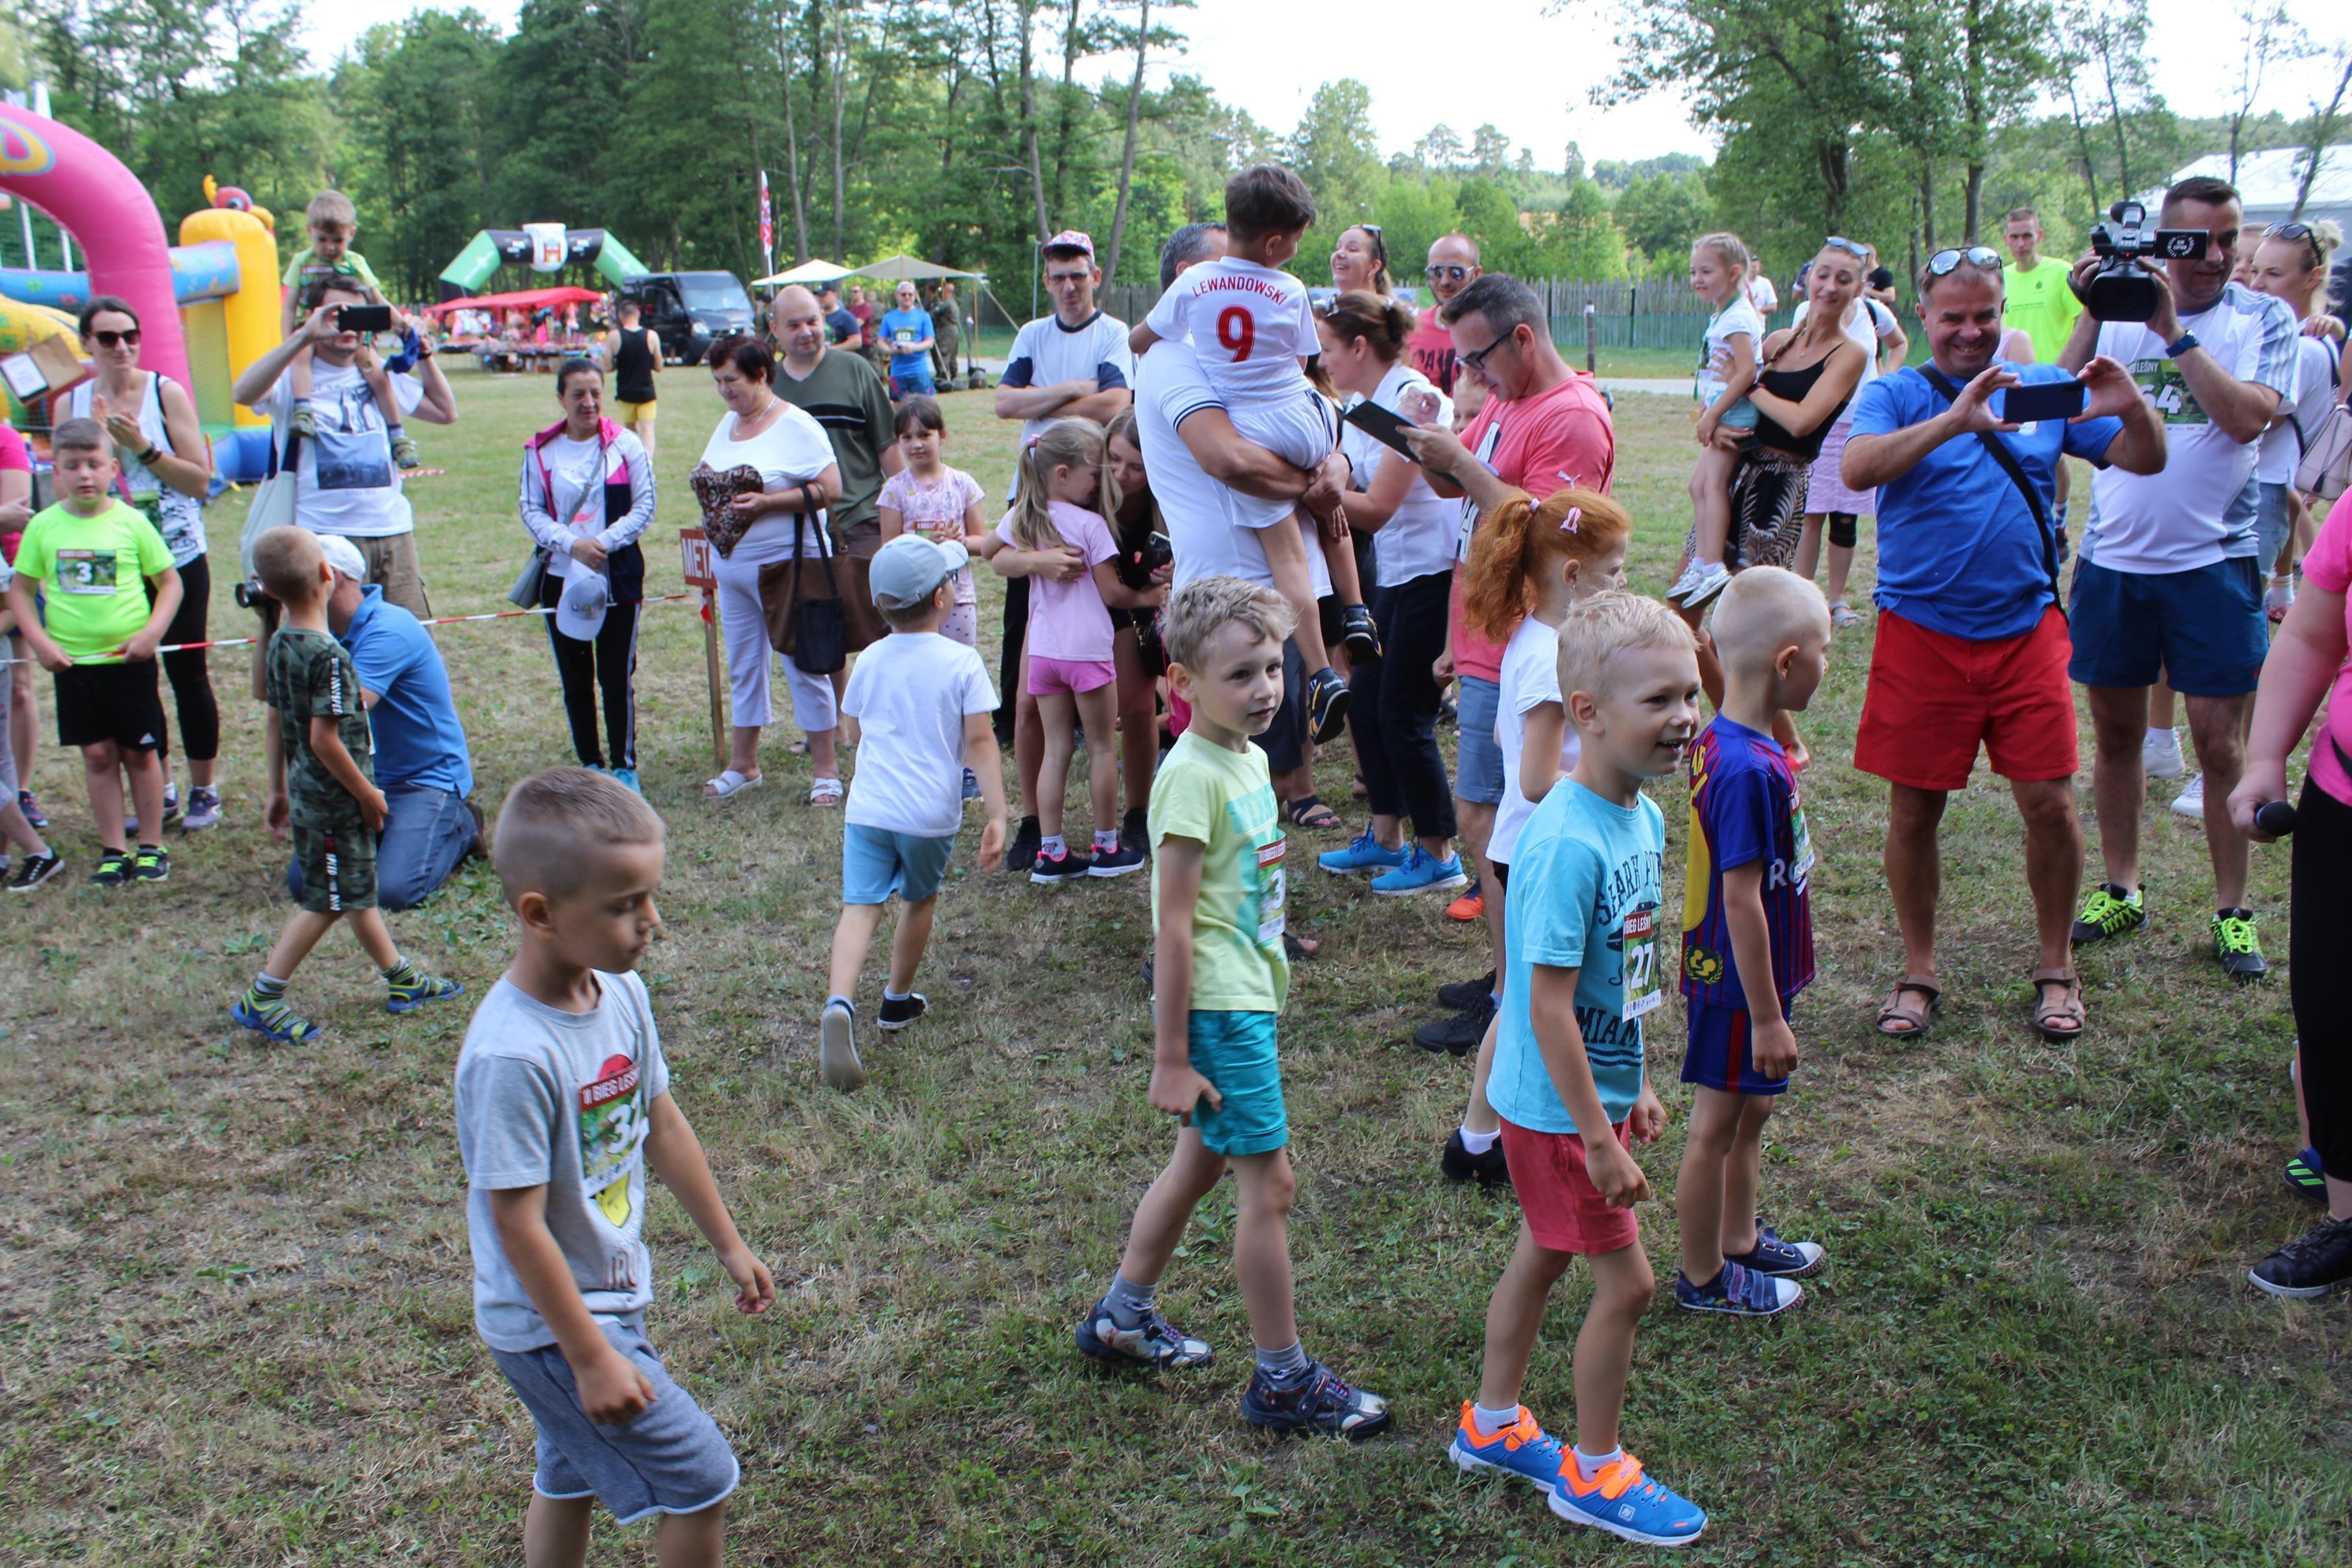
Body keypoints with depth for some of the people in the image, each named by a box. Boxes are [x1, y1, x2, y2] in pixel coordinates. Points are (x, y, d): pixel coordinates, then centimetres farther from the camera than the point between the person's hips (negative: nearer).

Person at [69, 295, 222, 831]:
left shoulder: (167, 393, -5)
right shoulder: (76, 404, 4)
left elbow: (201, 480, -8)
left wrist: (142, 445, -18)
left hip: (178, 560, -3)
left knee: (187, 673, 3)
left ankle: (203, 791, 16)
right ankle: (161, 792, 22)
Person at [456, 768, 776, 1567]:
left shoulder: (621, 992, -6)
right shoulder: (512, 1056, -31)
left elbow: (662, 1125, 8)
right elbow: (517, 1225, -25)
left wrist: (729, 1244, 17)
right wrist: (593, 1359, -19)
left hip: (610, 1294, 8)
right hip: (555, 1325, -8)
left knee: (569, 1482, 24)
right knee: (702, 1483, 1)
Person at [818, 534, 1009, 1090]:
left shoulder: (870, 661, 7)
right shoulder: (962, 663, -6)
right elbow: (980, 743, -10)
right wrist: (998, 816, -9)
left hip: (868, 808, 2)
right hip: (931, 813, -2)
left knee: (860, 907, -5)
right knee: (920, 900, 21)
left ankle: (840, 1004, -28)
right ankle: (898, 999, 36)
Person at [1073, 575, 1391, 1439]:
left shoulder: (1250, 759, 7)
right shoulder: (1193, 777, -20)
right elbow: (1174, 926, -20)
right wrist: (1170, 1058, -18)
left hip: (1250, 994, 9)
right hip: (1218, 1006, -9)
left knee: (1201, 1159, 20)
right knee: (1269, 1181, -2)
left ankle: (1121, 1316, 37)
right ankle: (1284, 1381, 12)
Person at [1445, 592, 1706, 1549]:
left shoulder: (1643, 817, -1)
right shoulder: (1567, 844, -29)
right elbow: (1549, 1008, -27)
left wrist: (1637, 1086, 17)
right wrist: (1600, 1139, -22)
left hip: (1598, 1091, 9)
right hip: (1559, 1110, -9)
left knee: (1543, 1254, 21)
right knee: (1626, 1283, 3)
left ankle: (1492, 1425, 40)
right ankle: (1594, 1474, 24)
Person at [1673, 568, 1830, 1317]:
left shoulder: (1721, 742, 1)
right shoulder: (1750, 770, -28)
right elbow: (1741, 899, -27)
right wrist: (1767, 1016, -20)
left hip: (1727, 972, 9)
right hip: (1738, 984, -9)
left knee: (1750, 1112, 24)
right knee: (1717, 1124, 7)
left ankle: (1740, 1239, 42)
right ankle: (1703, 1276, 24)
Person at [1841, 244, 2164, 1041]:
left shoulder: (2047, 389, 8)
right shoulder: (1895, 394, 0)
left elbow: (2147, 463, 6)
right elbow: (1857, 469, -21)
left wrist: (2132, 411, -16)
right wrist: (1955, 420, -33)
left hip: (2026, 631, 2)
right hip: (1922, 636, -1)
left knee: (2051, 803, 0)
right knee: (1914, 808, 4)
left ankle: (2056, 967, 20)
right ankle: (1918, 970, 21)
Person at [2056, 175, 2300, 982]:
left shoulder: (2263, 318, 0)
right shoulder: (2121, 304, 5)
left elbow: (2249, 416, -16)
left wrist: (2174, 331, -18)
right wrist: (2092, 314, -13)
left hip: (2212, 559, -2)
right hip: (2113, 554, 2)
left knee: (2219, 740, 1)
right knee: (2115, 731, 11)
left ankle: (2232, 911, 13)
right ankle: (2120, 892, 25)